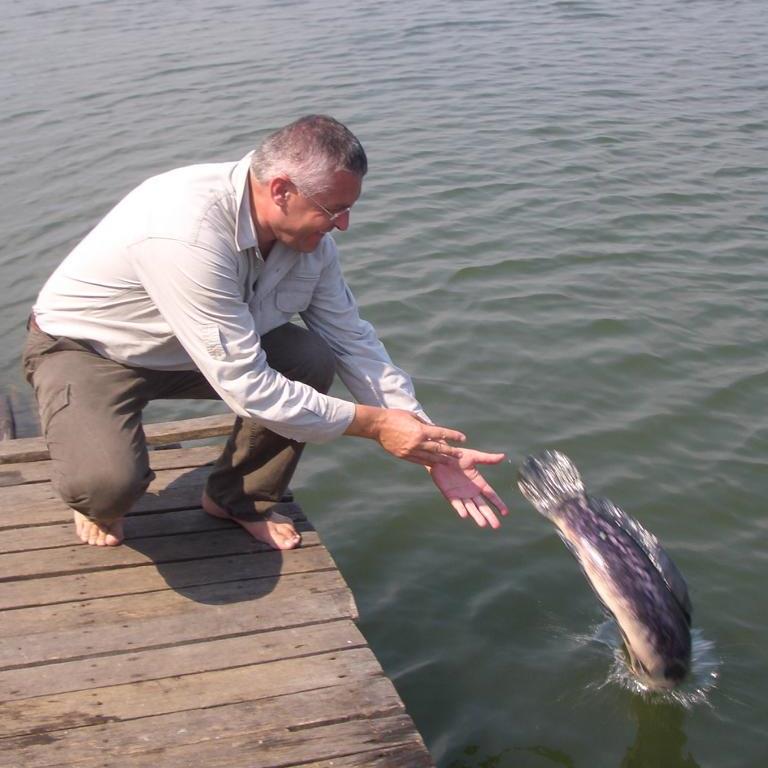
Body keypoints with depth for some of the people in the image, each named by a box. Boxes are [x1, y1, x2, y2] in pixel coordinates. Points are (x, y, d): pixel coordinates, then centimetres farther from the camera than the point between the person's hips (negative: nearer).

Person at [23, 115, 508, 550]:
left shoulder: (309, 234, -14)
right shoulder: (187, 231, -39)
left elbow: (354, 340, -6)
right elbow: (246, 385, -36)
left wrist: (433, 449, -12)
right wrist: (376, 424, -28)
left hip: (189, 350, 7)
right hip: (84, 349, -6)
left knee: (313, 359, -17)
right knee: (109, 481, -34)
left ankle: (239, 499, 6)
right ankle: (101, 504, 6)